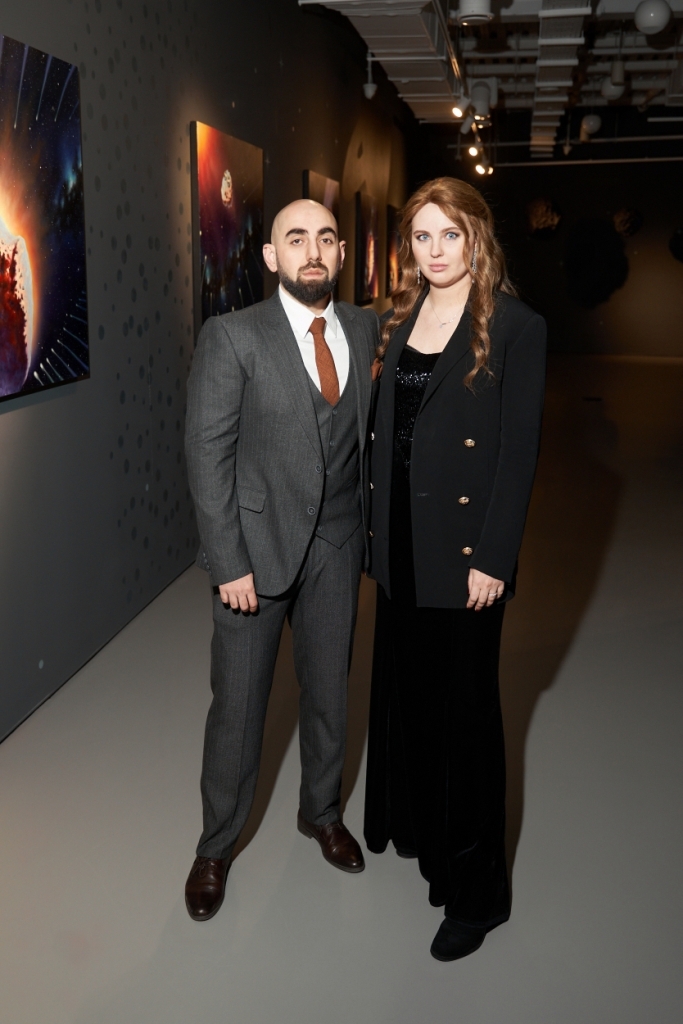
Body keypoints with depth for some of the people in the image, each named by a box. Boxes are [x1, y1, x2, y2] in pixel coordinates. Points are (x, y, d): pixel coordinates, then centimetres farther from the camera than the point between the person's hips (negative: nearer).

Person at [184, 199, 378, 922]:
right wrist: (229, 563, -15)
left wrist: (369, 525, 1)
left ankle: (321, 812, 43)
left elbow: (367, 429, 9)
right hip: (257, 544, -4)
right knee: (238, 704, 8)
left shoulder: (365, 329, 2)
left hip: (337, 544, 4)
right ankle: (216, 846, 30)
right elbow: (208, 455, -13)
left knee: (329, 690, 18)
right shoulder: (232, 337, -11)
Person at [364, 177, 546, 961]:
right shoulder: (398, 321, 8)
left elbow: (519, 451, -13)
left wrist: (492, 558, -16)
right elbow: (384, 433, 9)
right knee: (404, 684, 18)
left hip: (464, 545, -6)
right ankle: (411, 820, 41)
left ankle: (475, 888, 21)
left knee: (462, 703, 4)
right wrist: (376, 528, 6)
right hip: (400, 538, 6)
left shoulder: (515, 327, -10)